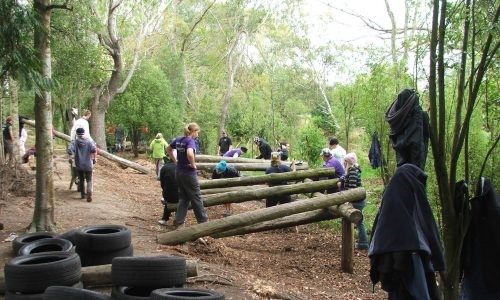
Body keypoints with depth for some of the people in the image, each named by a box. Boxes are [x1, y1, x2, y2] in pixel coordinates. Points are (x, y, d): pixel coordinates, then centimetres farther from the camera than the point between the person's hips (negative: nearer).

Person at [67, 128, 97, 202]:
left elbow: (70, 150, -16)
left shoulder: (74, 142, -2)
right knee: (89, 180, 2)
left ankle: (82, 194, 25)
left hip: (79, 165, 1)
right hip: (88, 165, -1)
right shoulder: (89, 142, -1)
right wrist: (94, 158, -3)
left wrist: (71, 158, 1)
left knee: (81, 179, 17)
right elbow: (94, 149, -16)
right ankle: (89, 194, -17)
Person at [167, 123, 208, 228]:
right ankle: (203, 220, 17)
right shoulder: (190, 141, -18)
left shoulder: (178, 139, 5)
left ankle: (179, 221, 15)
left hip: (179, 172, 7)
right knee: (196, 197, 6)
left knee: (183, 197, 16)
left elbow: (168, 149, 20)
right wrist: (193, 164, -20)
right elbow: (190, 154, -36)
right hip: (188, 173, -7)